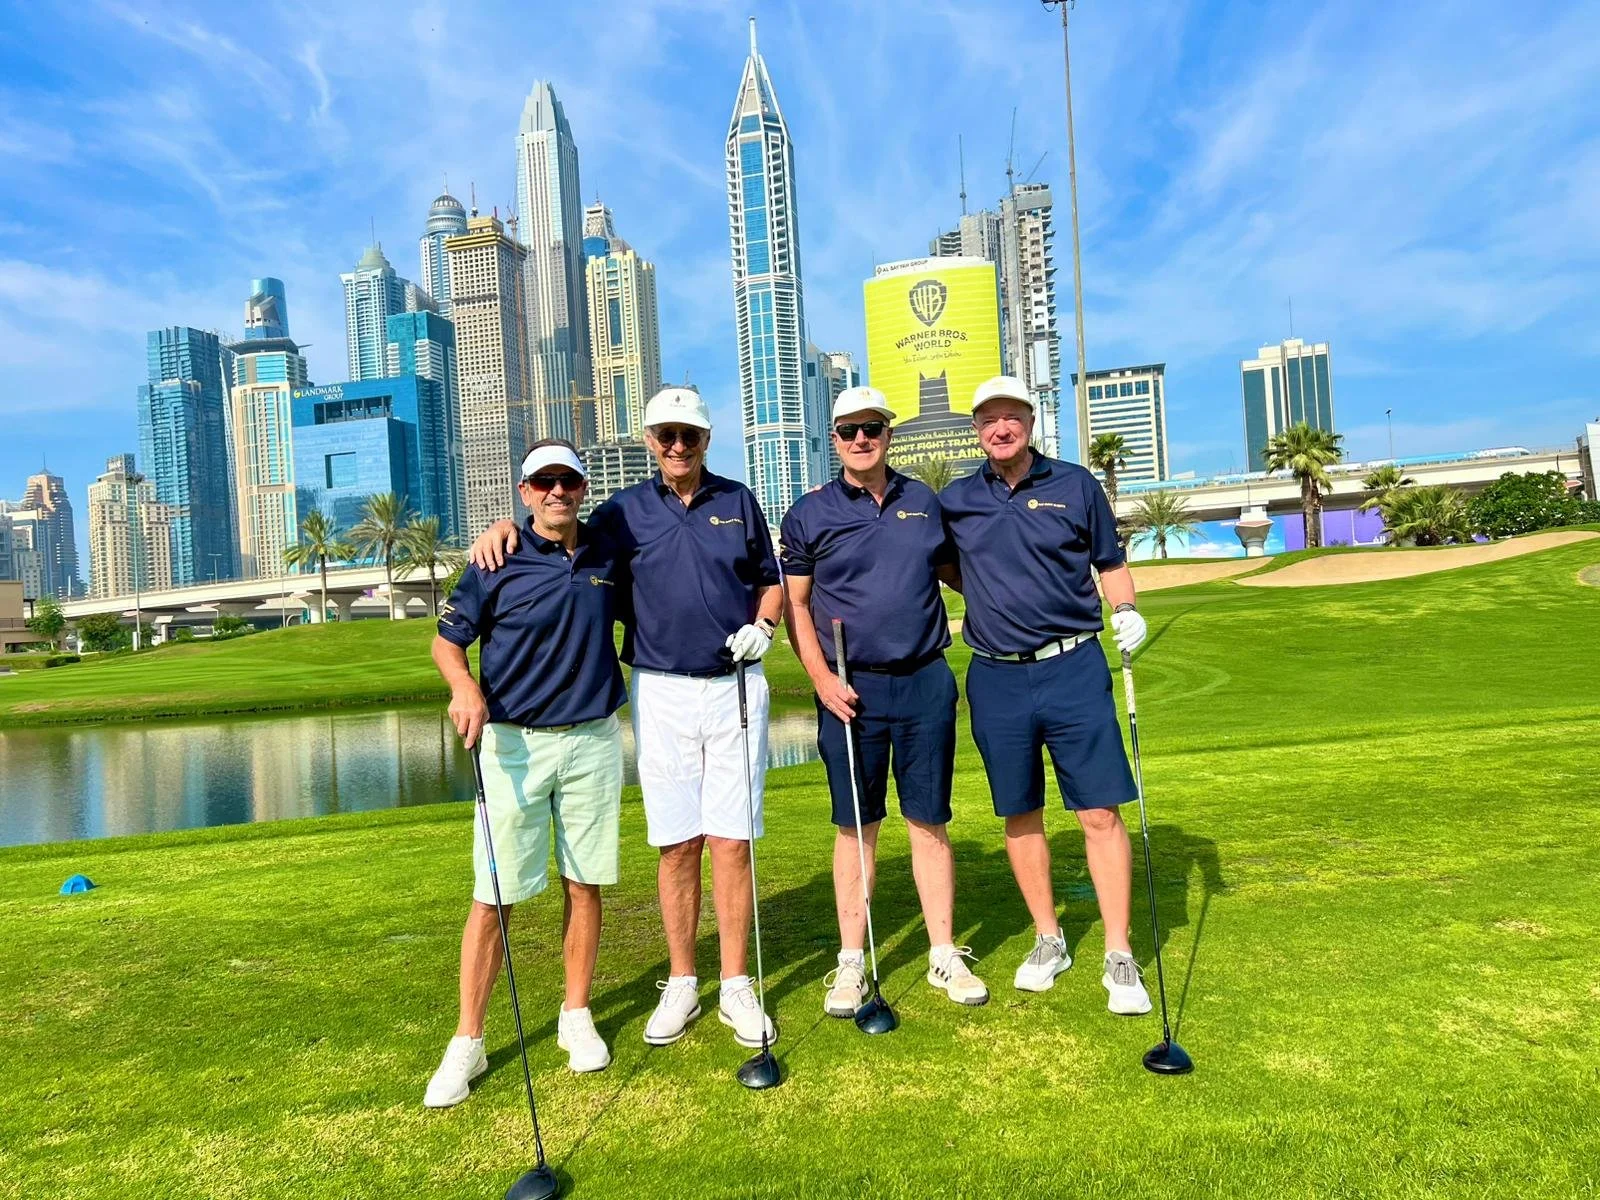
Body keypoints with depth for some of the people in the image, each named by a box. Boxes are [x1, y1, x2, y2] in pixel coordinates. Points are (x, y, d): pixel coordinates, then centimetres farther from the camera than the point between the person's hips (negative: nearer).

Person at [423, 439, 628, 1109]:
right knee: (495, 896, 0)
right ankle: (467, 1043, 13)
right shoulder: (499, 563, -6)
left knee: (585, 883, 10)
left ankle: (577, 1017, 27)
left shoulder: (609, 558, 4)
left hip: (594, 739, 3)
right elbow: (447, 640, 0)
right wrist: (464, 686, -20)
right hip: (514, 743, -3)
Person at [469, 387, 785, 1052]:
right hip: (660, 693, 0)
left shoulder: (737, 501, 9)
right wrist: (504, 526, -8)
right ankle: (681, 983, 20)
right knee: (676, 843, 5)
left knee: (730, 840, 1)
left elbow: (770, 580, 16)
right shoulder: (624, 511, 6)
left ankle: (736, 987, 13)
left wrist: (761, 627, -3)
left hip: (735, 687, 0)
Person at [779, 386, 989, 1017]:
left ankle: (944, 955, 21)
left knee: (929, 820, 9)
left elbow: (953, 570, 20)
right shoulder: (809, 513, 2)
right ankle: (851, 962, 19)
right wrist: (822, 677, -8)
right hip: (851, 689, -2)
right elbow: (794, 602, 2)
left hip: (926, 681, 2)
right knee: (856, 827, 7)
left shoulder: (924, 502, 9)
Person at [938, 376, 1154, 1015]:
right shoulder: (954, 500, 8)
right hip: (996, 679, 2)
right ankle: (1048, 940, 27)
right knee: (1020, 816, 10)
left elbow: (1110, 561, 9)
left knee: (1099, 813, -3)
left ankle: (1120, 957, 8)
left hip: (1073, 669, -2)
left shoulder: (1076, 484, 4)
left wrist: (1126, 611, -6)